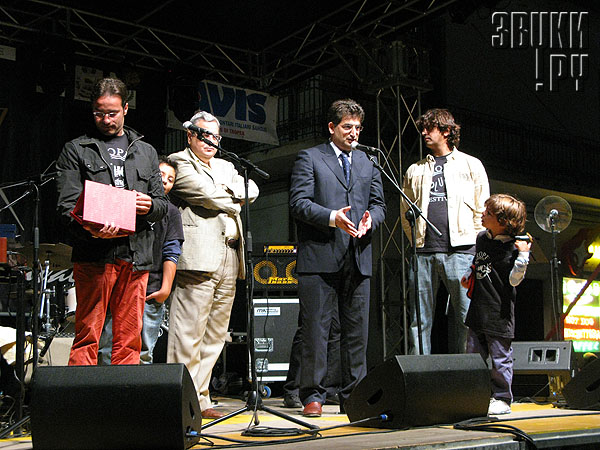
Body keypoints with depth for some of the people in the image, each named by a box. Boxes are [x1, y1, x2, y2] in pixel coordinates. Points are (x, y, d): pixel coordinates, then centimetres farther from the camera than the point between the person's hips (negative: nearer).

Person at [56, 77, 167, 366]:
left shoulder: (146, 152, 22)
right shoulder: (76, 150, 12)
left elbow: (162, 204, 19)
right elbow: (67, 204, 2)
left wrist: (149, 206, -7)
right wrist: (89, 229, -20)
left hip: (136, 255, 3)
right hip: (94, 254, -3)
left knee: (130, 338, 2)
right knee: (87, 335, -7)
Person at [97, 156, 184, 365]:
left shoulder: (170, 212, 13)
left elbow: (171, 253, 5)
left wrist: (166, 288, -4)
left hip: (151, 292, 0)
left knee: (144, 355, 1)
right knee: (107, 351, -3)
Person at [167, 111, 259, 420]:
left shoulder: (226, 167, 27)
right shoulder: (179, 162, 4)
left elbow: (251, 191, 15)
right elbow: (206, 193, -10)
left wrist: (230, 191, -3)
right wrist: (233, 202, 6)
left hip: (229, 258, 8)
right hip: (199, 256, -8)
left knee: (214, 336, 8)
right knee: (188, 334, -9)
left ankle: (200, 398, 13)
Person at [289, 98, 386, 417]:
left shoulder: (368, 163, 22)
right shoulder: (309, 158, 5)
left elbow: (378, 204, 19)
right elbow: (299, 202, -5)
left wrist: (370, 220, -4)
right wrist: (332, 217, -19)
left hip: (358, 257, 5)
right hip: (320, 256, -4)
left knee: (357, 331, 6)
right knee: (315, 329, -3)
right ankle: (313, 396, 6)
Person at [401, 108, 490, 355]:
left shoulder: (471, 165, 12)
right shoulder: (415, 171, 20)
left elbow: (482, 210, 9)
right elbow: (406, 213, 21)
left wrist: (472, 244, 1)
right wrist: (417, 240, 9)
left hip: (459, 252, -2)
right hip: (423, 253, 3)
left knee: (466, 316, -3)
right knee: (419, 318, 1)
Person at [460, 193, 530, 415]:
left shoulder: (512, 248, -12)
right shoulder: (482, 238, 8)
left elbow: (514, 280, -14)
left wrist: (523, 256, -23)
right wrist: (468, 275, 12)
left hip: (499, 313, -7)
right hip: (478, 309, 7)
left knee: (500, 357, 2)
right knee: (474, 354, 11)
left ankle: (501, 399, 14)